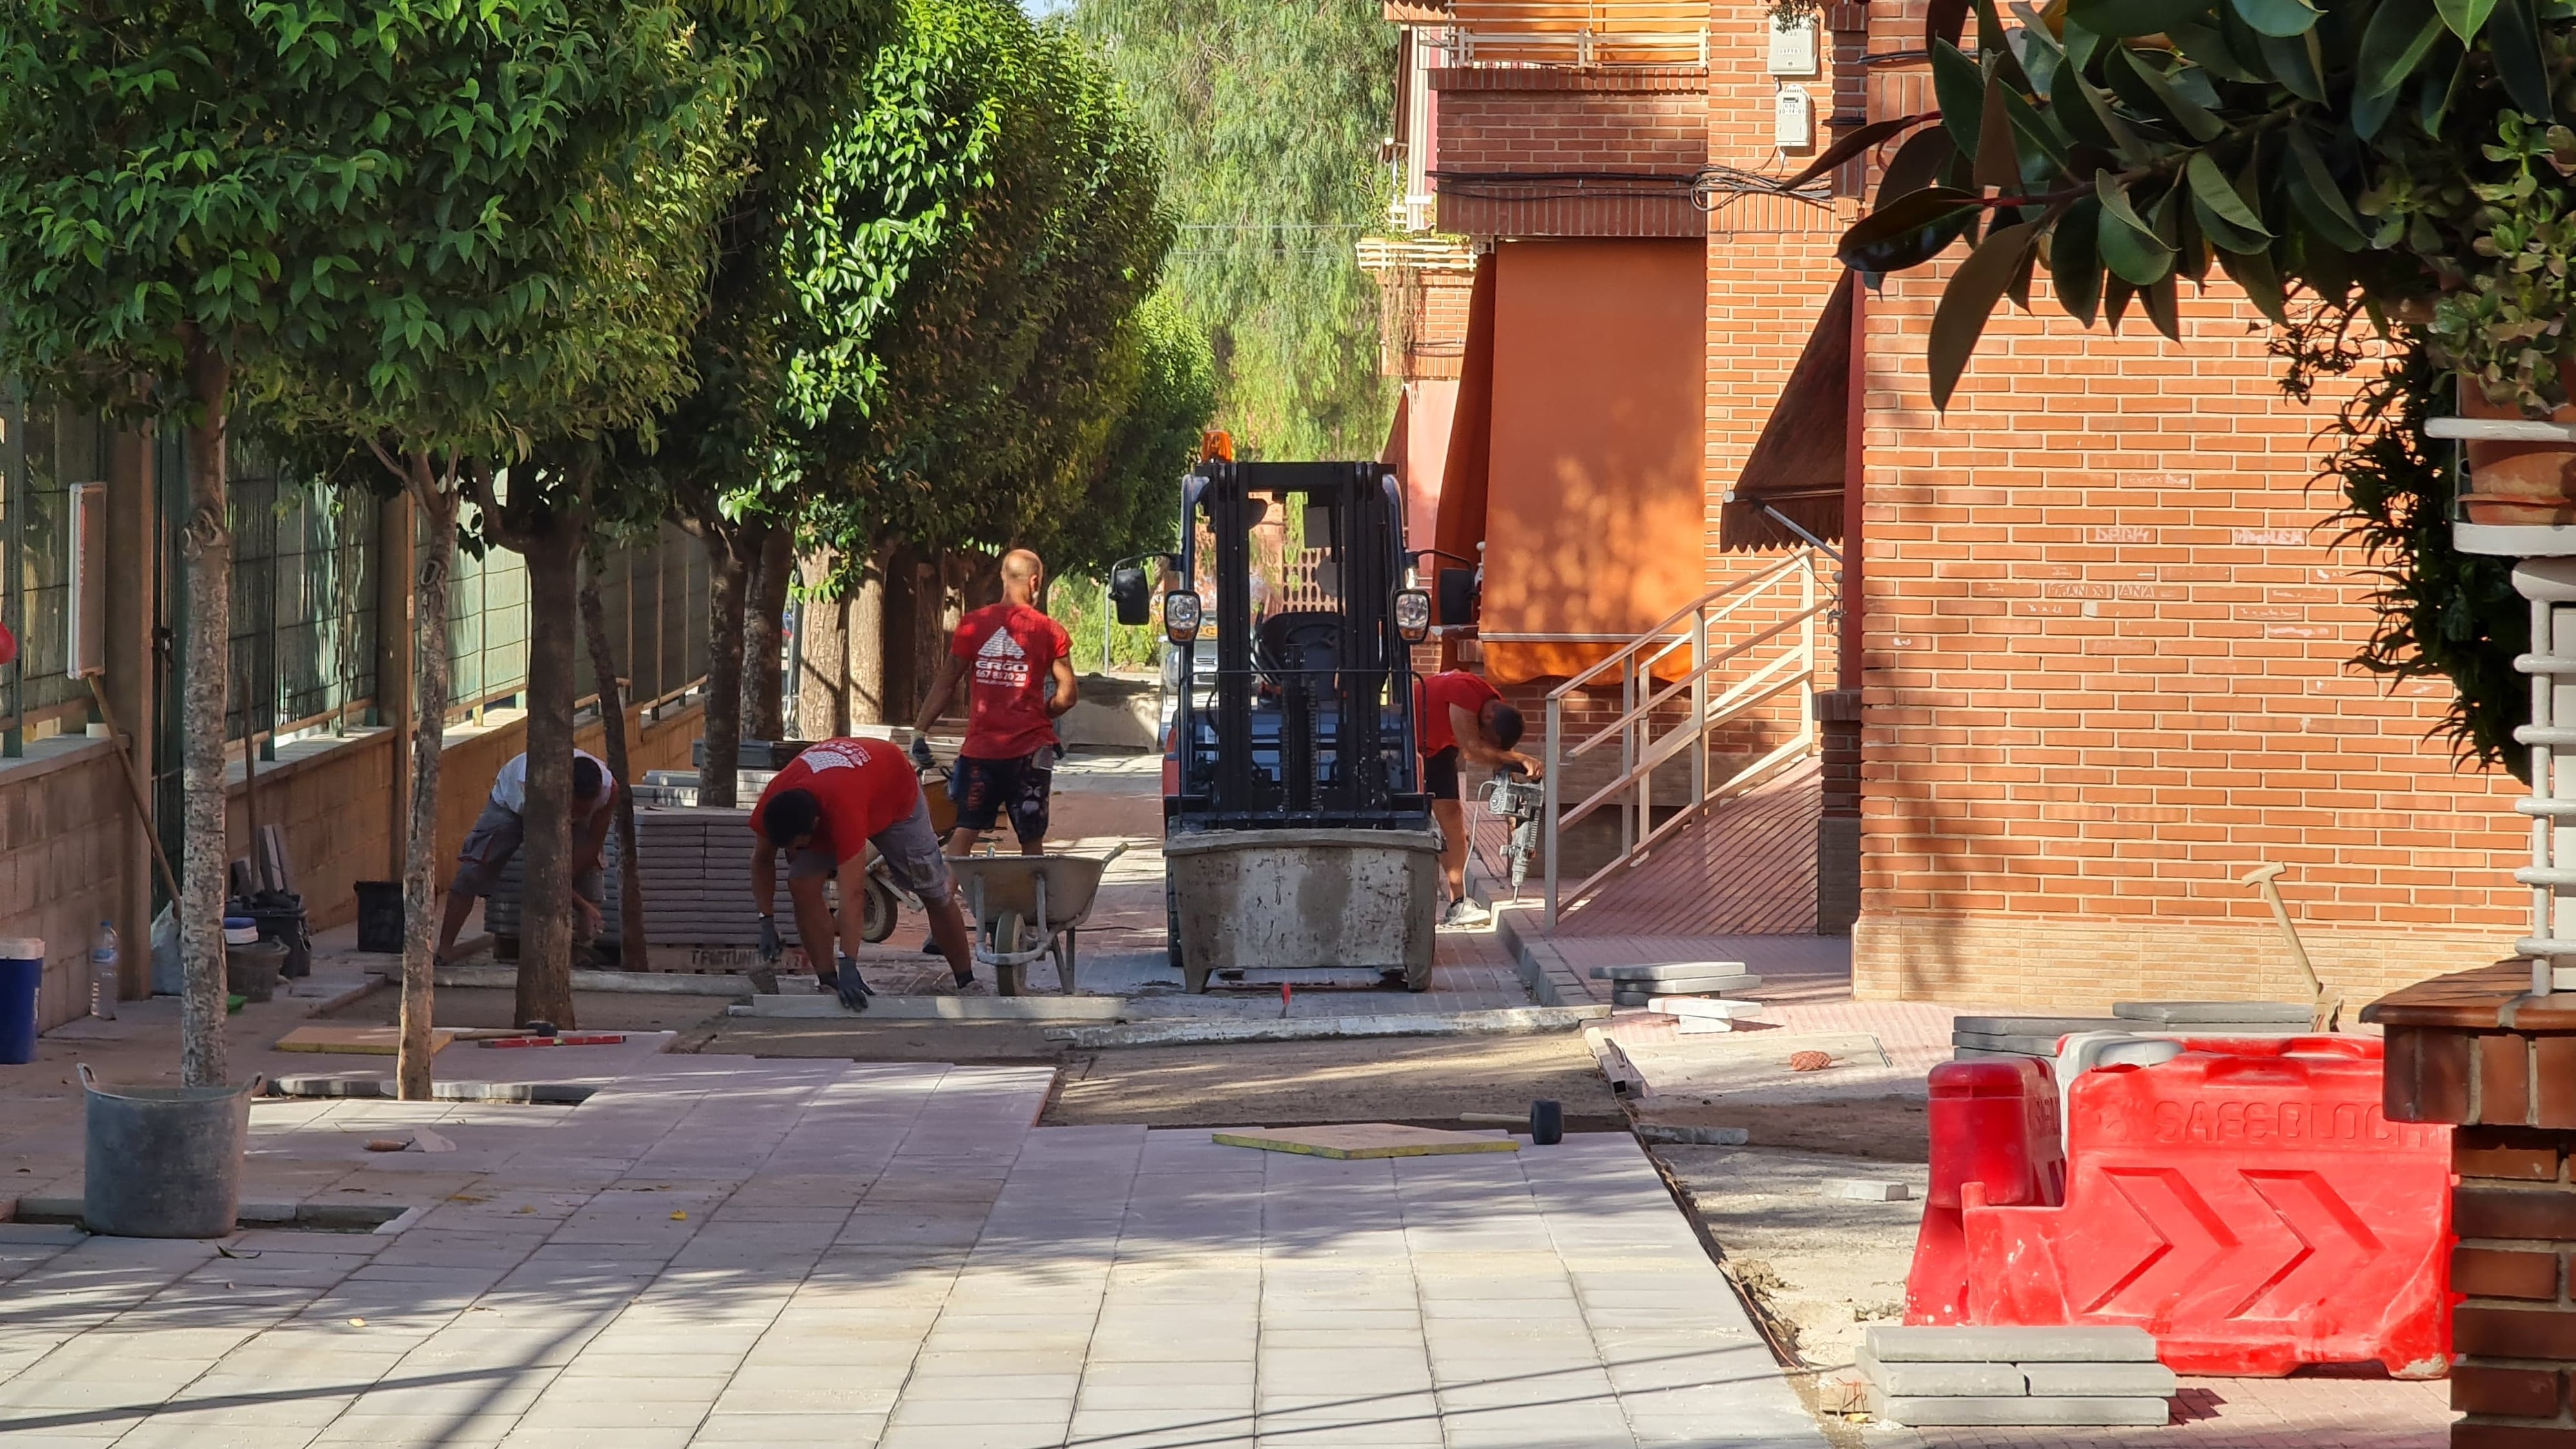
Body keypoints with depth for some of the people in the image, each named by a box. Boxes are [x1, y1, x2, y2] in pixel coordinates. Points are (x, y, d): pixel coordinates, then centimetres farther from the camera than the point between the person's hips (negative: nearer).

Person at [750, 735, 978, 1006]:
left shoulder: (843, 810, -50)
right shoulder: (769, 809, -33)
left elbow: (851, 896, -52)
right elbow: (761, 861, -10)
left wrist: (848, 966, -55)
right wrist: (767, 922, -18)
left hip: (896, 794, -4)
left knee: (936, 895, 3)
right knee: (802, 885, -18)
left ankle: (967, 984, 22)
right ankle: (828, 983, -10)